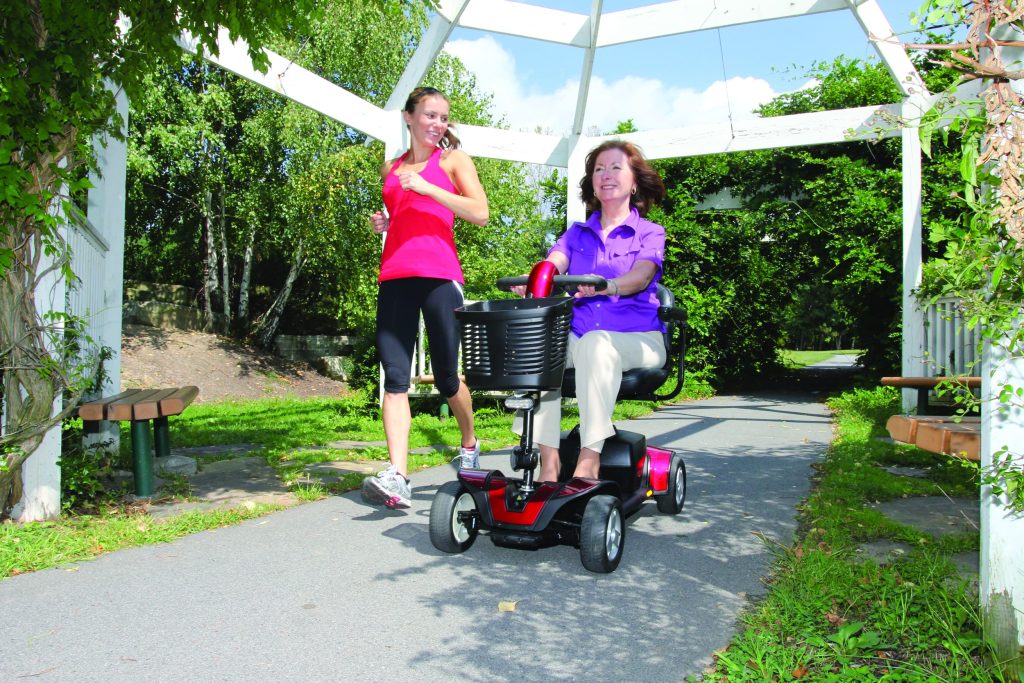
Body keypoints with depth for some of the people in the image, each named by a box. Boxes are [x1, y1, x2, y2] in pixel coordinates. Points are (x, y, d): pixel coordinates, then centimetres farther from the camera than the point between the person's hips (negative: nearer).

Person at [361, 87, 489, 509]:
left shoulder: (453, 160, 10)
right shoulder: (391, 169, 22)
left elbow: (480, 213, -4)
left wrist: (426, 187, -9)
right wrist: (382, 224, 11)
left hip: (438, 275, -4)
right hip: (395, 275, 4)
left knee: (446, 376, 2)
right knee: (394, 376, -9)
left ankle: (469, 445, 29)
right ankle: (396, 476, -14)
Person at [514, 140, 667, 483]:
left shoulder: (650, 233, 8)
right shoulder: (577, 233, 19)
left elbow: (642, 276, -13)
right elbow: (553, 264, -1)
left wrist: (605, 286, -36)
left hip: (637, 339, -3)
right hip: (579, 336, 3)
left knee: (595, 343, -36)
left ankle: (589, 460, -32)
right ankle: (548, 460, -26)